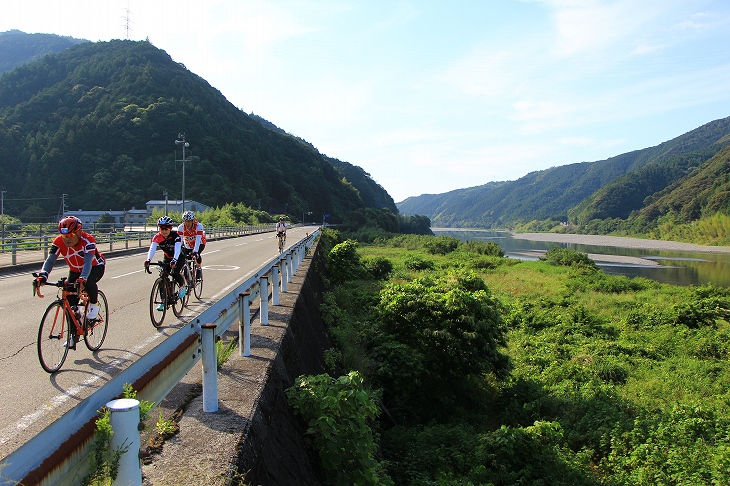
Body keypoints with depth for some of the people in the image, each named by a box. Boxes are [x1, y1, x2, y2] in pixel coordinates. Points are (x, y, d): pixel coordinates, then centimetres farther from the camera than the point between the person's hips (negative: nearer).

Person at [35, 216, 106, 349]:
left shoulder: (88, 240, -33)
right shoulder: (59, 242, -22)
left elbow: (88, 262, -45)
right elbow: (50, 260, -30)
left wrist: (82, 279, -61)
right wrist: (42, 276, -49)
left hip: (95, 267, -4)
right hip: (75, 270, 4)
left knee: (89, 282, -38)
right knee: (70, 303, -5)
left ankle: (94, 304, -8)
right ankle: (74, 334, 11)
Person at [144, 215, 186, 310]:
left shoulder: (176, 235, -28)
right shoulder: (157, 237, -19)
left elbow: (177, 249, -42)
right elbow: (152, 249, -33)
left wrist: (174, 261, -59)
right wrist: (148, 260, -52)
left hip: (179, 257, -4)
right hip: (167, 258, 4)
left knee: (175, 273, -29)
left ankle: (182, 286, 4)